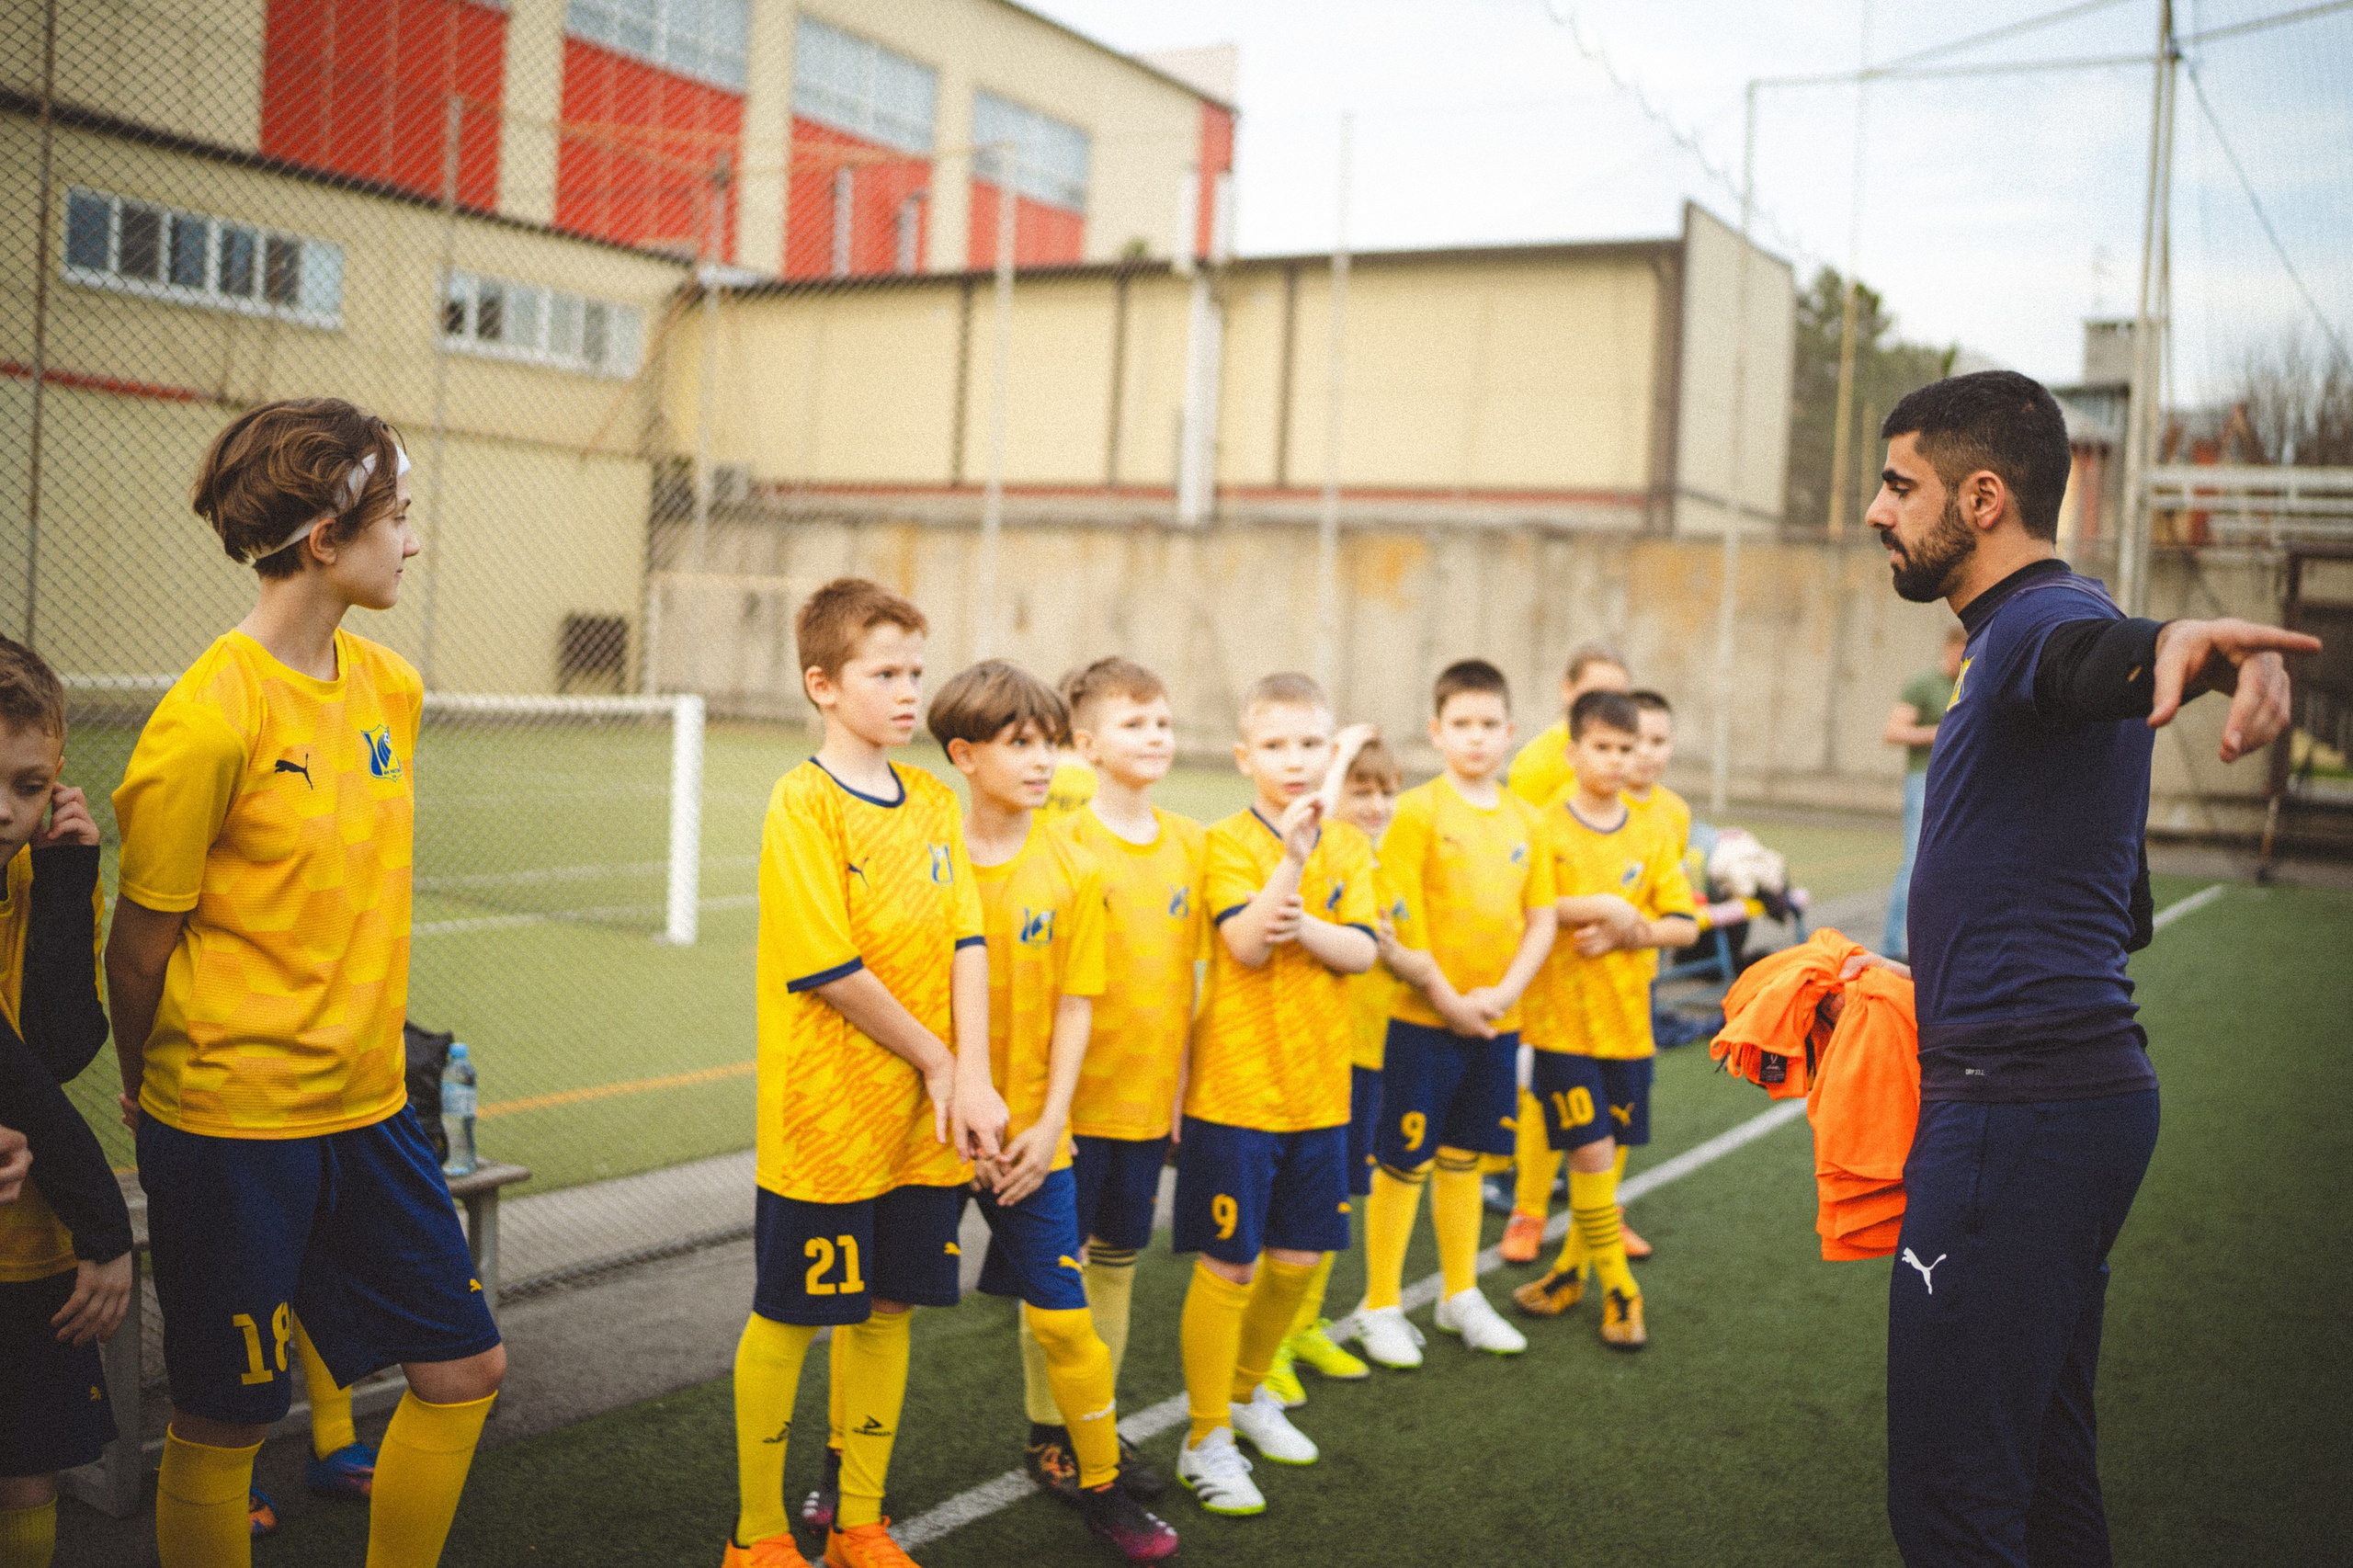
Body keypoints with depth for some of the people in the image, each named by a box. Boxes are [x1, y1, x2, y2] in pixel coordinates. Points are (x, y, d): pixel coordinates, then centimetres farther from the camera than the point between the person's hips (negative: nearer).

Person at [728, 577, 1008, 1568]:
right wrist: (937, 1063, -9)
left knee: (887, 1309, 14)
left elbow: (966, 941, 3)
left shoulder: (933, 801, 8)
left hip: (924, 1120, 6)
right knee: (788, 1318, 6)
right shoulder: (802, 802, -13)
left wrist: (972, 1078, -8)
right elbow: (829, 968, -17)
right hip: (825, 1114, -6)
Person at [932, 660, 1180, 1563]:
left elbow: (1075, 1008, 0)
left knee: (1062, 1317, 3)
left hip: (1029, 1133, 1)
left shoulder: (1071, 869, -2)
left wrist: (1048, 1126, -6)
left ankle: (1097, 1481, 21)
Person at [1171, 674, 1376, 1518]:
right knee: (1230, 1265, 0)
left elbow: (1361, 950, -4)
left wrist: (1304, 926, -22)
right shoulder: (1228, 842, -10)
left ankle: (1247, 1392, 39)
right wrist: (1291, 858, -32)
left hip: (1318, 1089, 5)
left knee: (1299, 1257, 15)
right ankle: (1207, 1440, 14)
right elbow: (1247, 945, -23)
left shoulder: (1348, 846, 6)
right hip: (1236, 1090, -5)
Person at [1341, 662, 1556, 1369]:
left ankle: (1460, 1296, 30)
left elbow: (1541, 920, 7)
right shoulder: (1418, 811, -10)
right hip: (1423, 1019, -5)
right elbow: (1398, 920, -14)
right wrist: (1447, 1000, -14)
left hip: (1496, 1020, 5)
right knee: (1403, 1163, 3)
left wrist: (1504, 992, -7)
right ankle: (1380, 1308, 15)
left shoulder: (1525, 819, 7)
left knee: (1463, 1158, 17)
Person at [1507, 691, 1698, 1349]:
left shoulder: (1652, 833, 6)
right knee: (1591, 1151, -6)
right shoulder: (1545, 827, -5)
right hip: (1562, 1019, -4)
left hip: (1627, 1020, 4)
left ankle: (1572, 1268, 28)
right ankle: (1618, 1289, 8)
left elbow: (1685, 925, 4)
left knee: (1608, 1153, 9)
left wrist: (1628, 931, -12)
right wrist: (1602, 905, -20)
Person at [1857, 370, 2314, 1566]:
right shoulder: (2028, 631, 21)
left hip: (2016, 1109, -11)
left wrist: (2183, 647, -62)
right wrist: (1932, 971, 31)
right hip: (2086, 1088, 11)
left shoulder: (2040, 621, -11)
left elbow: (2100, 654, -40)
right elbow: (2125, 913, 26)